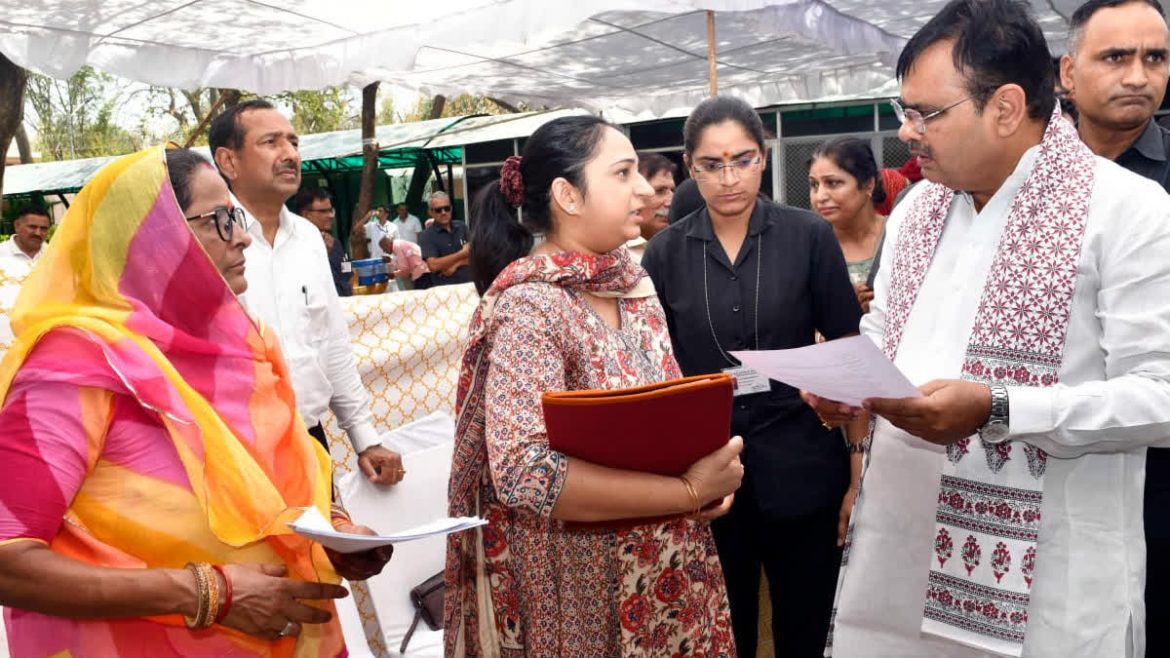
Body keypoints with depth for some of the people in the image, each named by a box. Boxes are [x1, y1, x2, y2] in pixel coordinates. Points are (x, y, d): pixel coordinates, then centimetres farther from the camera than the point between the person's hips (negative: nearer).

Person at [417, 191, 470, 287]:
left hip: (468, 284, 3)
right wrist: (462, 254, -4)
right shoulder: (426, 236, 0)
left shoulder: (461, 227, 11)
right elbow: (433, 266, -11)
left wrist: (455, 264, -7)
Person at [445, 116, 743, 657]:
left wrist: (705, 471, -7)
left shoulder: (631, 282, 3)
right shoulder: (529, 306, -20)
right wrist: (689, 491, -24)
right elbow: (525, 473, -28)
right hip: (579, 582, -7)